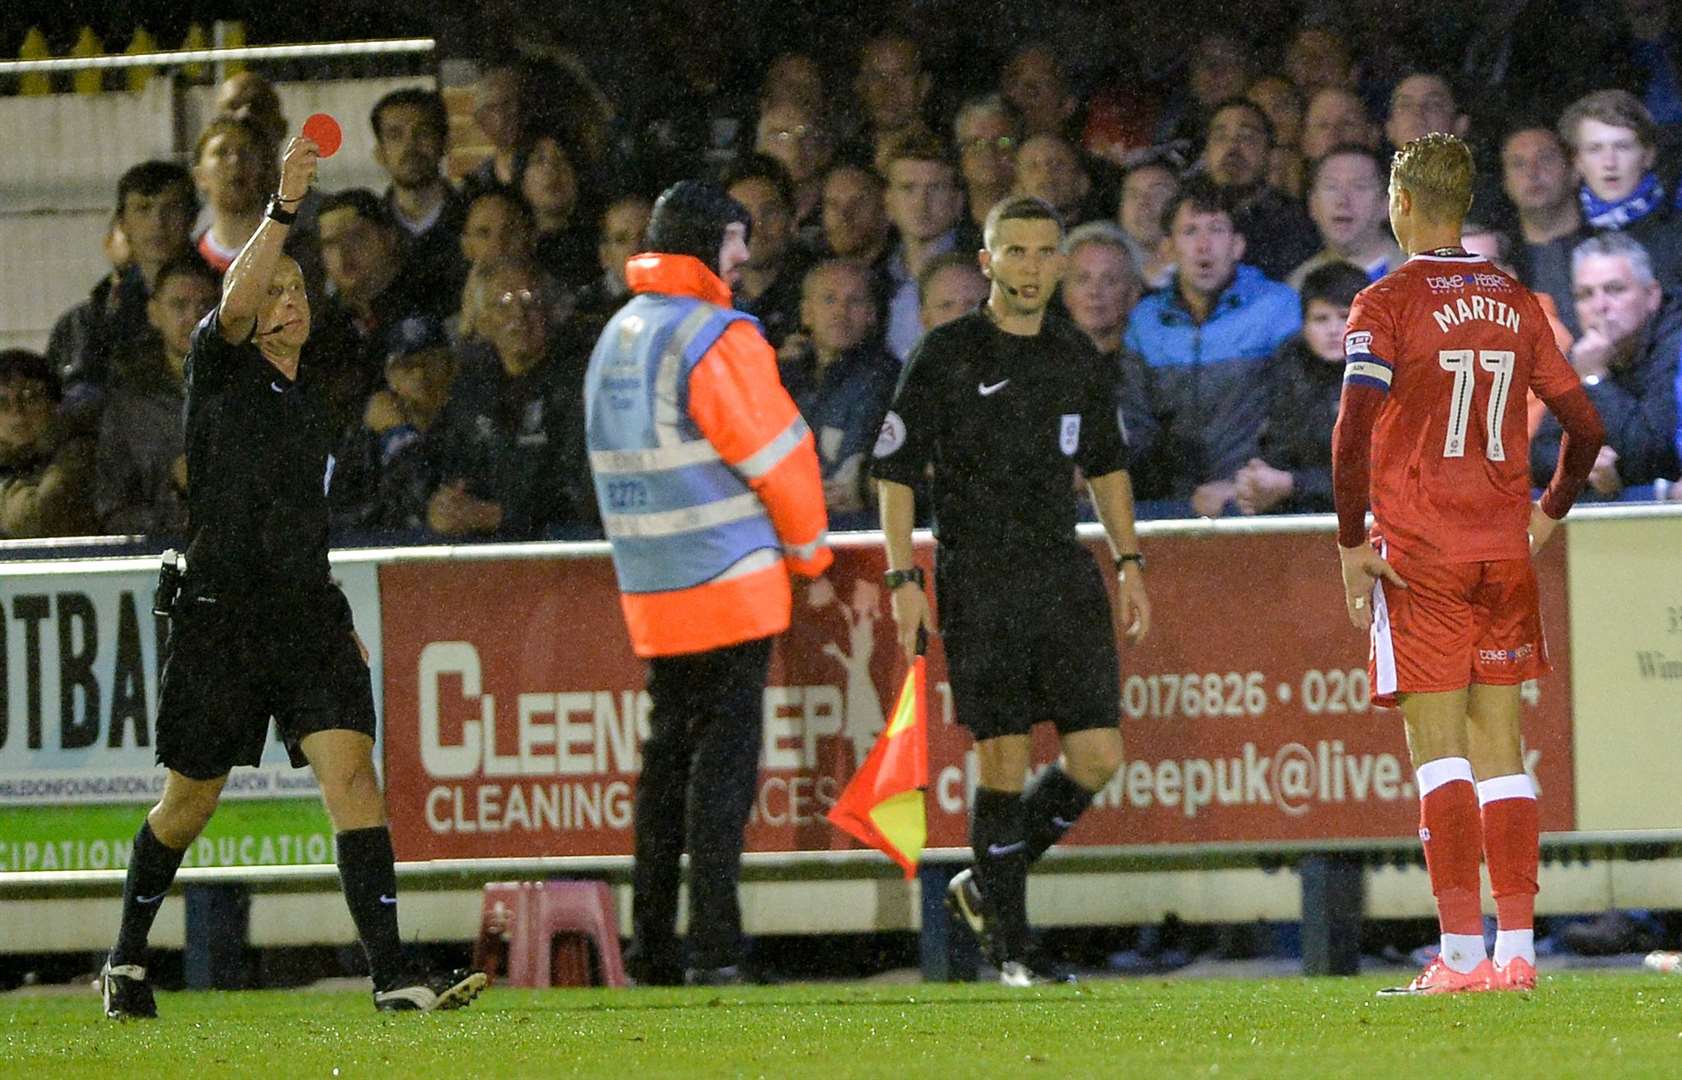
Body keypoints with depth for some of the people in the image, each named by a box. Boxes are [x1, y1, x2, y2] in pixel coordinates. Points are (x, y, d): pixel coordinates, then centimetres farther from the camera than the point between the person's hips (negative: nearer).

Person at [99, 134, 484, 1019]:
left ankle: (391, 973, -20)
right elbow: (235, 302, -25)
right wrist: (283, 207, -36)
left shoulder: (304, 388, 17)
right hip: (218, 615, -4)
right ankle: (127, 959, 29)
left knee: (352, 772, -13)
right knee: (190, 800, 6)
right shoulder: (221, 367, -2)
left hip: (307, 613, 5)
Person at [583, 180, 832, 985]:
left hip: (650, 587, 8)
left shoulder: (616, 337, 14)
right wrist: (808, 548, 6)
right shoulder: (716, 337, -12)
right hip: (728, 581, -8)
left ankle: (651, 949, 12)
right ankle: (713, 948, -12)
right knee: (725, 754, -7)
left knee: (669, 750, 13)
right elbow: (777, 456, -11)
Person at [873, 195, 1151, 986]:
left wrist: (1130, 563, 15)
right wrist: (903, 579, -10)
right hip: (978, 588, -5)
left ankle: (986, 883, 19)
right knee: (1004, 765, -5)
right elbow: (895, 469, -3)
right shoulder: (946, 356, -3)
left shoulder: (1078, 358, 11)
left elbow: (1106, 465, 23)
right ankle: (1008, 944, 6)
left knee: (1097, 756, -3)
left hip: (1065, 579, 5)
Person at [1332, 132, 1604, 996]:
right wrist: (1550, 513, 25)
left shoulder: (1386, 305, -6)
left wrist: (1351, 544, -8)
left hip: (1420, 555, -5)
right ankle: (1515, 949, 3)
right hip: (1504, 551, 5)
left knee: (1439, 747, -6)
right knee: (1499, 744, 7)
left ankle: (1462, 950, -12)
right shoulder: (1515, 306, 9)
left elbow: (1353, 432, -15)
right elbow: (1584, 428, 11)